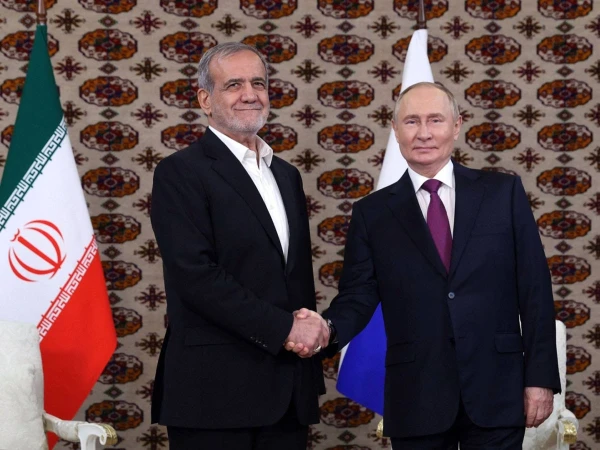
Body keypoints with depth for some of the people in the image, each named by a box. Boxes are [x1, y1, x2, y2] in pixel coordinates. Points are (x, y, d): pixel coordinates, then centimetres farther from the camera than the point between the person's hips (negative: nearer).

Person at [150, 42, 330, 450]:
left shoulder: (287, 175, 17)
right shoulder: (180, 173, -6)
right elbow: (196, 276, -16)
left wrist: (311, 331, -2)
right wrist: (284, 328, -15)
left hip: (289, 389, 6)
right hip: (215, 390, -6)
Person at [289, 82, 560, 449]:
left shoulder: (504, 192, 5)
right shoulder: (373, 212, 6)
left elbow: (534, 289, 3)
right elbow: (358, 297, 4)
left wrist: (540, 377, -2)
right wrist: (327, 330, -19)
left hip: (496, 390, 0)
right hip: (417, 398, 0)